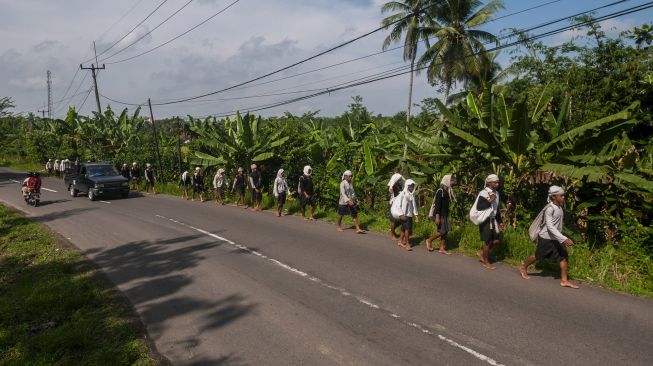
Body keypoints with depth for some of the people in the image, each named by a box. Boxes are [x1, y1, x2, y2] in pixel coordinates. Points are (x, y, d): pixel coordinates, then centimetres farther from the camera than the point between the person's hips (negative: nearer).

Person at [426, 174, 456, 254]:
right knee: (441, 231, -8)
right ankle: (429, 240, 13)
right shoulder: (440, 191, -14)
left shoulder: (447, 191, 11)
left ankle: (442, 248, 12)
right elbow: (437, 204, -19)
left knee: (445, 231, 6)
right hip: (440, 215, -9)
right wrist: (437, 217, -23)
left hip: (445, 215, 9)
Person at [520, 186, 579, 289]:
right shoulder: (549, 209, -24)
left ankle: (564, 280, 4)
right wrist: (564, 239, -37)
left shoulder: (559, 207, 1)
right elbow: (550, 226, -30)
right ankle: (523, 267, 33)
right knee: (538, 256, 9)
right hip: (546, 238, -7)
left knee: (564, 257, -2)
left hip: (556, 238, 7)